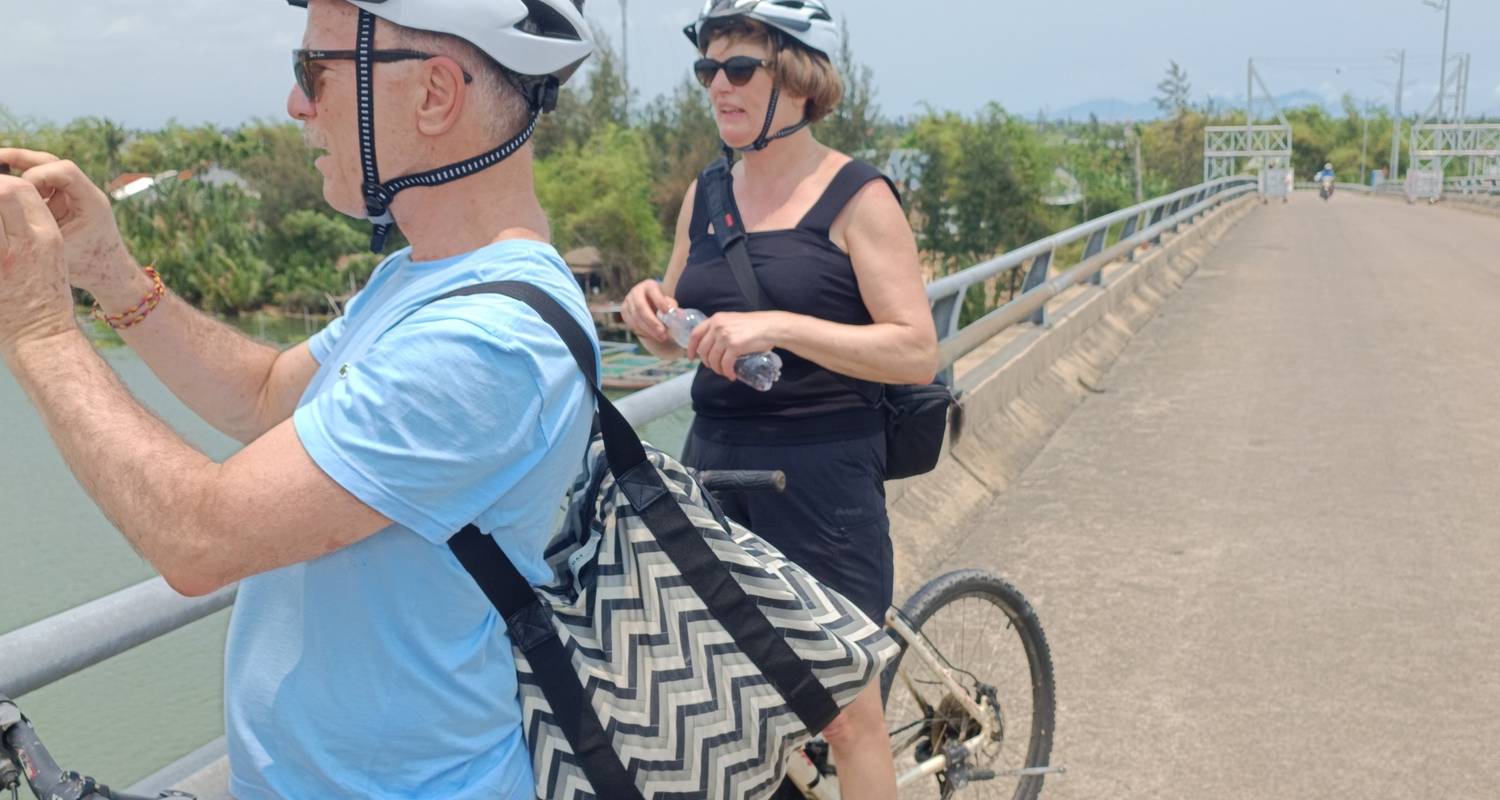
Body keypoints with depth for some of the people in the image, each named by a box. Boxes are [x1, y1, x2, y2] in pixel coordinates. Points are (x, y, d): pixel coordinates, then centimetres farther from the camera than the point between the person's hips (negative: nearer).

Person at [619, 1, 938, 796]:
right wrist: (650, 310, -6)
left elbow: (917, 351, -15)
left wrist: (778, 325, -25)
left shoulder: (856, 195, -8)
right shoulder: (706, 195, 9)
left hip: (821, 473, -5)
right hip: (714, 462, 6)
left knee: (843, 712, 4)